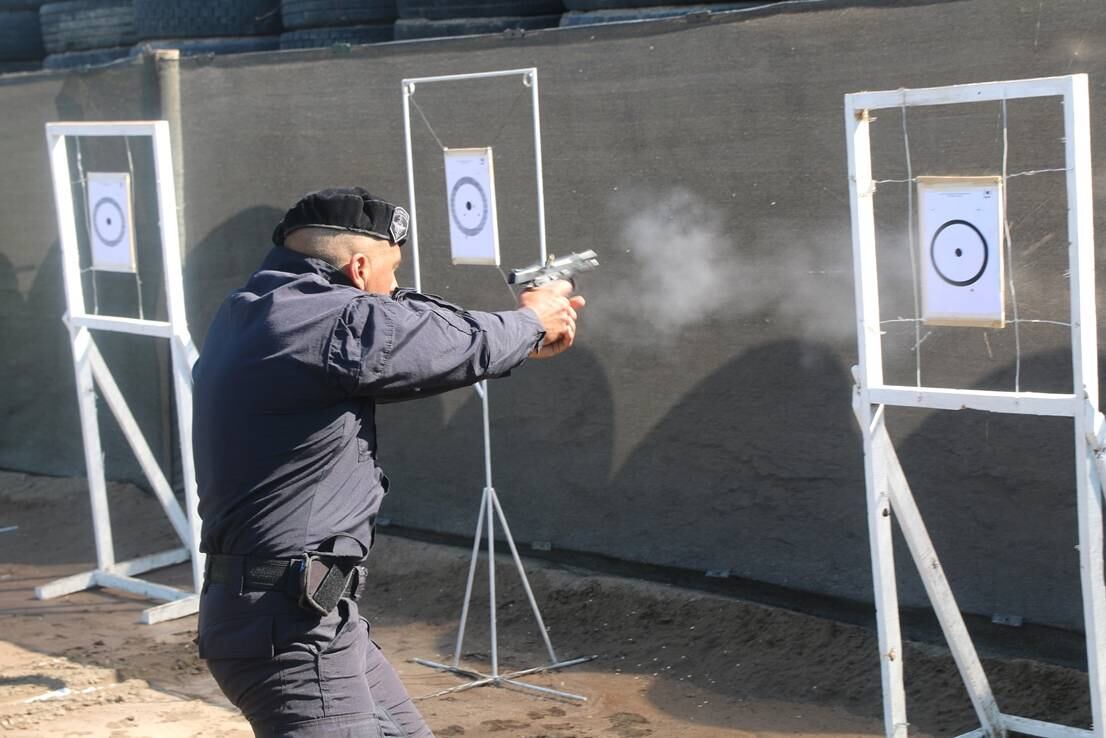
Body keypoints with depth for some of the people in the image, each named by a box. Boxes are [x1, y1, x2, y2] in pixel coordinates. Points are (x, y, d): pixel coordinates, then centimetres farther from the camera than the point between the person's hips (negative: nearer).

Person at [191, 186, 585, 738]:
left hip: (307, 610, 10)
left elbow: (415, 338, 19)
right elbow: (460, 346, -6)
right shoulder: (332, 322, -19)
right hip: (290, 625, -10)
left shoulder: (255, 313, 10)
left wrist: (520, 340, 25)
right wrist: (530, 321, 15)